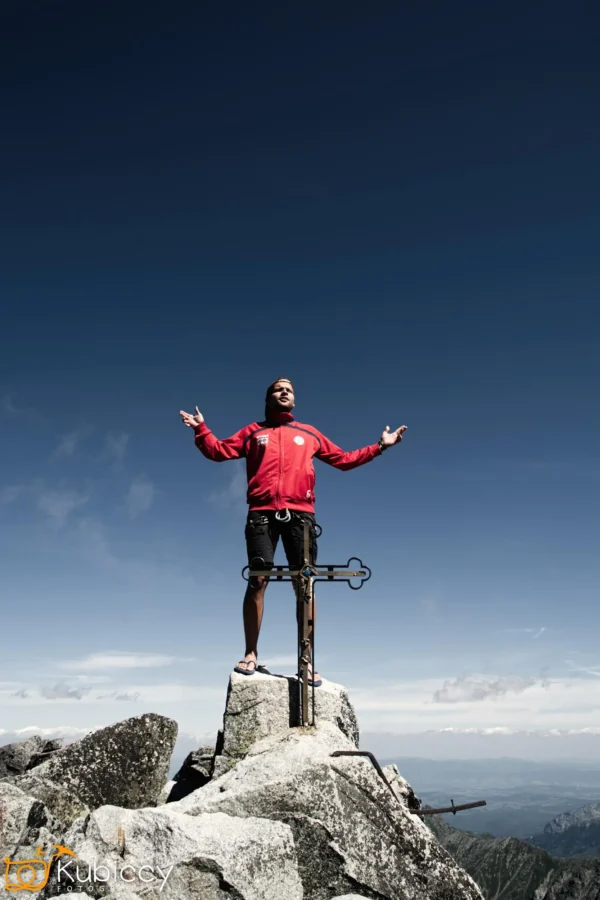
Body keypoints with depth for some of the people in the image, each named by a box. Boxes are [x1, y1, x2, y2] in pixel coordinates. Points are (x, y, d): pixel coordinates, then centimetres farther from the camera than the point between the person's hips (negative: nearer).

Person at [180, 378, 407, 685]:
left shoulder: (309, 434, 22)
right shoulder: (253, 431, 20)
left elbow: (343, 459, 24)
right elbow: (218, 451, 14)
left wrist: (379, 446, 19)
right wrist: (201, 429, 0)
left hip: (299, 514, 1)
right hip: (262, 513, -1)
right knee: (257, 580, -8)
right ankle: (251, 655, 1)